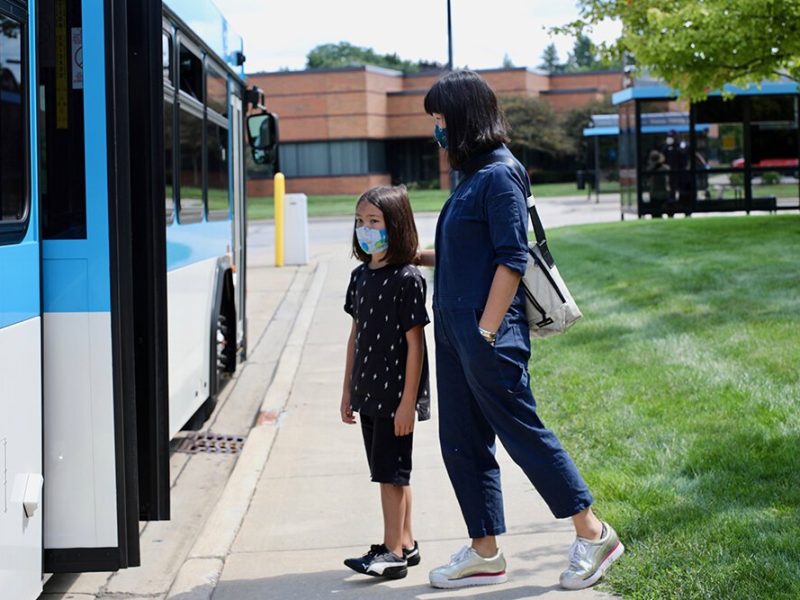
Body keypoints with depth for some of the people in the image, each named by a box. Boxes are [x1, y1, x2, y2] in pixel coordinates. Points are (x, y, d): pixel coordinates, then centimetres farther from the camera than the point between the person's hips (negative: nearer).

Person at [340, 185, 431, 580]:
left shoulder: (407, 278, -14)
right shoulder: (360, 275, 8)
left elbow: (415, 344, -15)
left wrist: (408, 402, -18)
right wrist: (347, 391, 15)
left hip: (396, 394, -8)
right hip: (369, 392, 8)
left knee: (390, 471, -3)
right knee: (391, 471, 14)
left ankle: (393, 552, 3)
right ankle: (405, 543, 24)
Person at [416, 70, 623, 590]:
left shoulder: (498, 176, -13)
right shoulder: (474, 176, 13)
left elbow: (511, 259, -18)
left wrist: (485, 333, -20)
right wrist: (418, 257, 19)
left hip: (488, 337, -10)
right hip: (456, 332, 10)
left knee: (523, 434, -2)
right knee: (460, 442, 12)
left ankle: (593, 534, 11)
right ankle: (485, 553, 21)